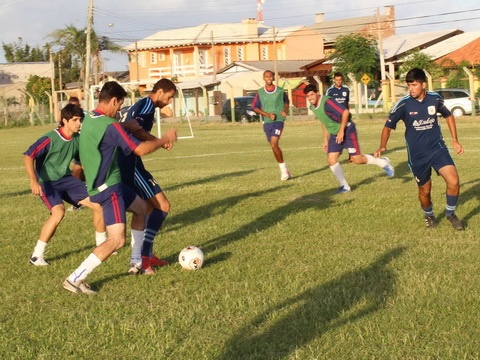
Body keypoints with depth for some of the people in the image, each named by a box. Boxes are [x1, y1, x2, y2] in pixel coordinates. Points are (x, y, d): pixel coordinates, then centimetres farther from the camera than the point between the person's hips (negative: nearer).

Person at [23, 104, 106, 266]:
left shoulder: (77, 139, -3)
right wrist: (33, 180, -35)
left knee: (98, 204, -1)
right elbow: (28, 156, -25)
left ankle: (102, 244, 20)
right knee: (59, 212, -31)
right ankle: (36, 255, -18)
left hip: (66, 179, 7)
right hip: (47, 182, -6)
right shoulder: (50, 139, -23)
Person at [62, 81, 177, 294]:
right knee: (117, 239, -14)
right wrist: (164, 139, -1)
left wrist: (158, 142, 16)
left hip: (99, 184, 10)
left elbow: (121, 135, 20)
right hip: (108, 188, -10)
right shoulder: (109, 125, -22)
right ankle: (75, 279, -15)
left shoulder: (89, 119, 8)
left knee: (141, 208, 27)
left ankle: (137, 263, 32)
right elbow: (140, 150, -19)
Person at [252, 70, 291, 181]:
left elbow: (286, 102, 18)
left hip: (278, 120, -3)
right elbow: (254, 107, 4)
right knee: (274, 146, 8)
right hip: (267, 122, 3)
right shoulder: (260, 92, 2)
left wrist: (285, 111, -2)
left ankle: (283, 169, -9)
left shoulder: (280, 91, 1)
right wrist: (267, 114, -9)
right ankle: (284, 170, 22)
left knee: (274, 144, -20)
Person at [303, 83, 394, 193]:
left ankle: (383, 163, 18)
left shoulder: (327, 102, -25)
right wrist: (326, 139, 17)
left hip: (347, 130, -8)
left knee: (356, 159, -6)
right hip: (334, 134, 8)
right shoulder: (313, 107, 3)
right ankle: (345, 186, 6)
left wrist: (341, 131, -23)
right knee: (331, 159, -5)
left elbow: (345, 112, -27)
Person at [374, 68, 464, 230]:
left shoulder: (435, 99, -6)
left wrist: (455, 140, 13)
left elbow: (448, 116, 14)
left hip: (437, 148, 1)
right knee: (425, 190, 10)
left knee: (454, 182, -16)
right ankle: (429, 215, 42)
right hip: (417, 155, -1)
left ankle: (450, 214, 10)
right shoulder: (404, 104, -13)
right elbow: (388, 126, -5)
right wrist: (382, 146, -22)